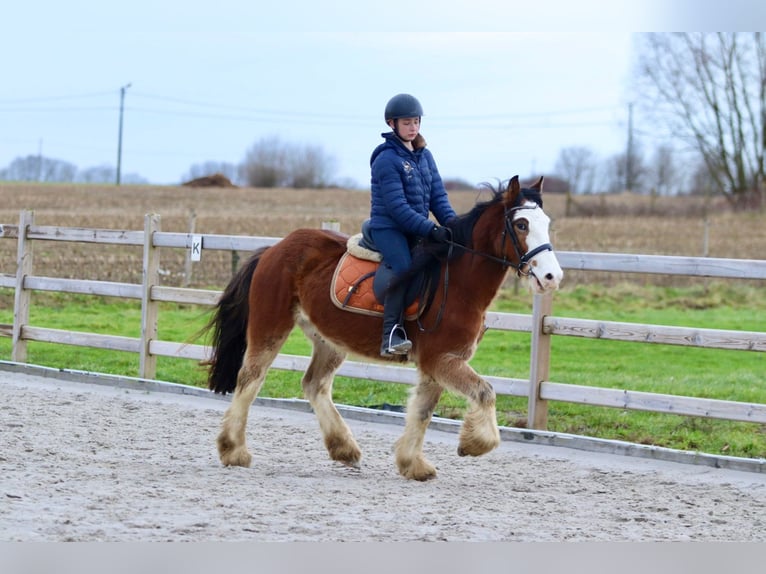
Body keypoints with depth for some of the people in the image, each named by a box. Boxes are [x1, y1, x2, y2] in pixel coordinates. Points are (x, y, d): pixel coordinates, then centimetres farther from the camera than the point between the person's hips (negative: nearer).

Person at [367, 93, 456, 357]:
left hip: (416, 229, 8)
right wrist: (430, 229, -25)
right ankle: (392, 334, -32)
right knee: (403, 269, -28)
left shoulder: (424, 156, 13)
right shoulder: (386, 159, -10)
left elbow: (438, 196, 10)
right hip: (388, 227, -8)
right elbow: (397, 207, -17)